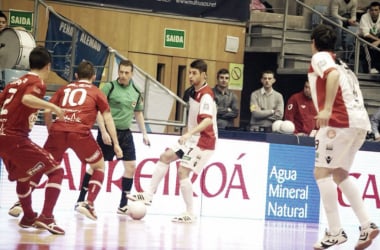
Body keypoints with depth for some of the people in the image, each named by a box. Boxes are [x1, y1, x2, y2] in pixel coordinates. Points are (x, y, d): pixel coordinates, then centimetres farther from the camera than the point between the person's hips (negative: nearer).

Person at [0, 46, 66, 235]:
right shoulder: (37, 83, -7)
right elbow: (26, 99, -29)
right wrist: (52, 106, -29)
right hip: (16, 139, -8)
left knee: (22, 176, 30)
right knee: (56, 171, -4)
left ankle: (28, 217, 41)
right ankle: (46, 217, -17)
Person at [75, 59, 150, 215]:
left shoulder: (136, 93, 8)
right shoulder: (109, 87, -8)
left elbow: (138, 113, 20)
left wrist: (144, 134, 15)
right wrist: (103, 131, -18)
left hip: (125, 133, 5)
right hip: (108, 132, -5)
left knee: (131, 166, 0)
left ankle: (123, 205, 9)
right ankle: (81, 200, 5)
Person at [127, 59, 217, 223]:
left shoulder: (206, 95, -19)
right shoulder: (195, 92, 11)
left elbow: (208, 120, -33)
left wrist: (189, 134, -43)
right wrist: (187, 135, 28)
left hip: (204, 141, -10)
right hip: (193, 139, 10)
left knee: (183, 171, -16)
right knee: (165, 156, 12)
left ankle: (190, 214, -10)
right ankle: (149, 195, 13)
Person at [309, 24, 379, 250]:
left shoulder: (320, 57, 2)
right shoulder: (340, 63, 27)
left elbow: (333, 75, -19)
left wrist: (327, 108, -26)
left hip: (341, 120, -8)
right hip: (361, 121, 9)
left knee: (322, 172, -4)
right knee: (340, 174, 18)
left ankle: (335, 232, -10)